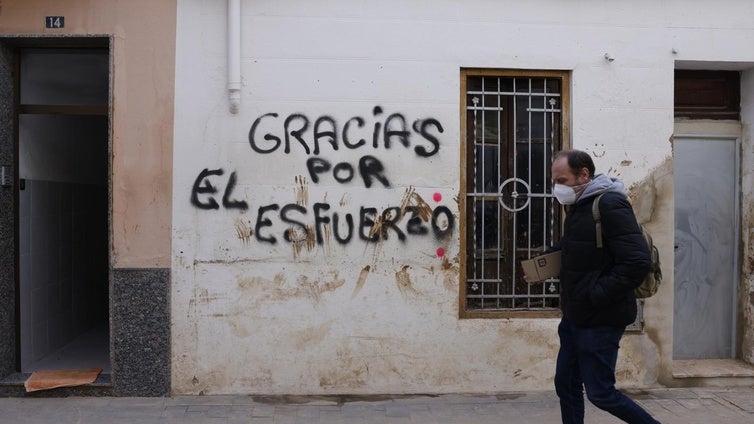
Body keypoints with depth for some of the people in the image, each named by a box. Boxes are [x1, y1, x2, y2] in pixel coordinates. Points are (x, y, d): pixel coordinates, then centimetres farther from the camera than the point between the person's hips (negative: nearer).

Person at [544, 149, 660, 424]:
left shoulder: (609, 205, -18)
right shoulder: (578, 205, 10)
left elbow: (637, 262, -24)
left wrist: (597, 296, -22)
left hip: (600, 320, -9)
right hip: (574, 316, 9)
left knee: (600, 393, 2)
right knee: (566, 385, 14)